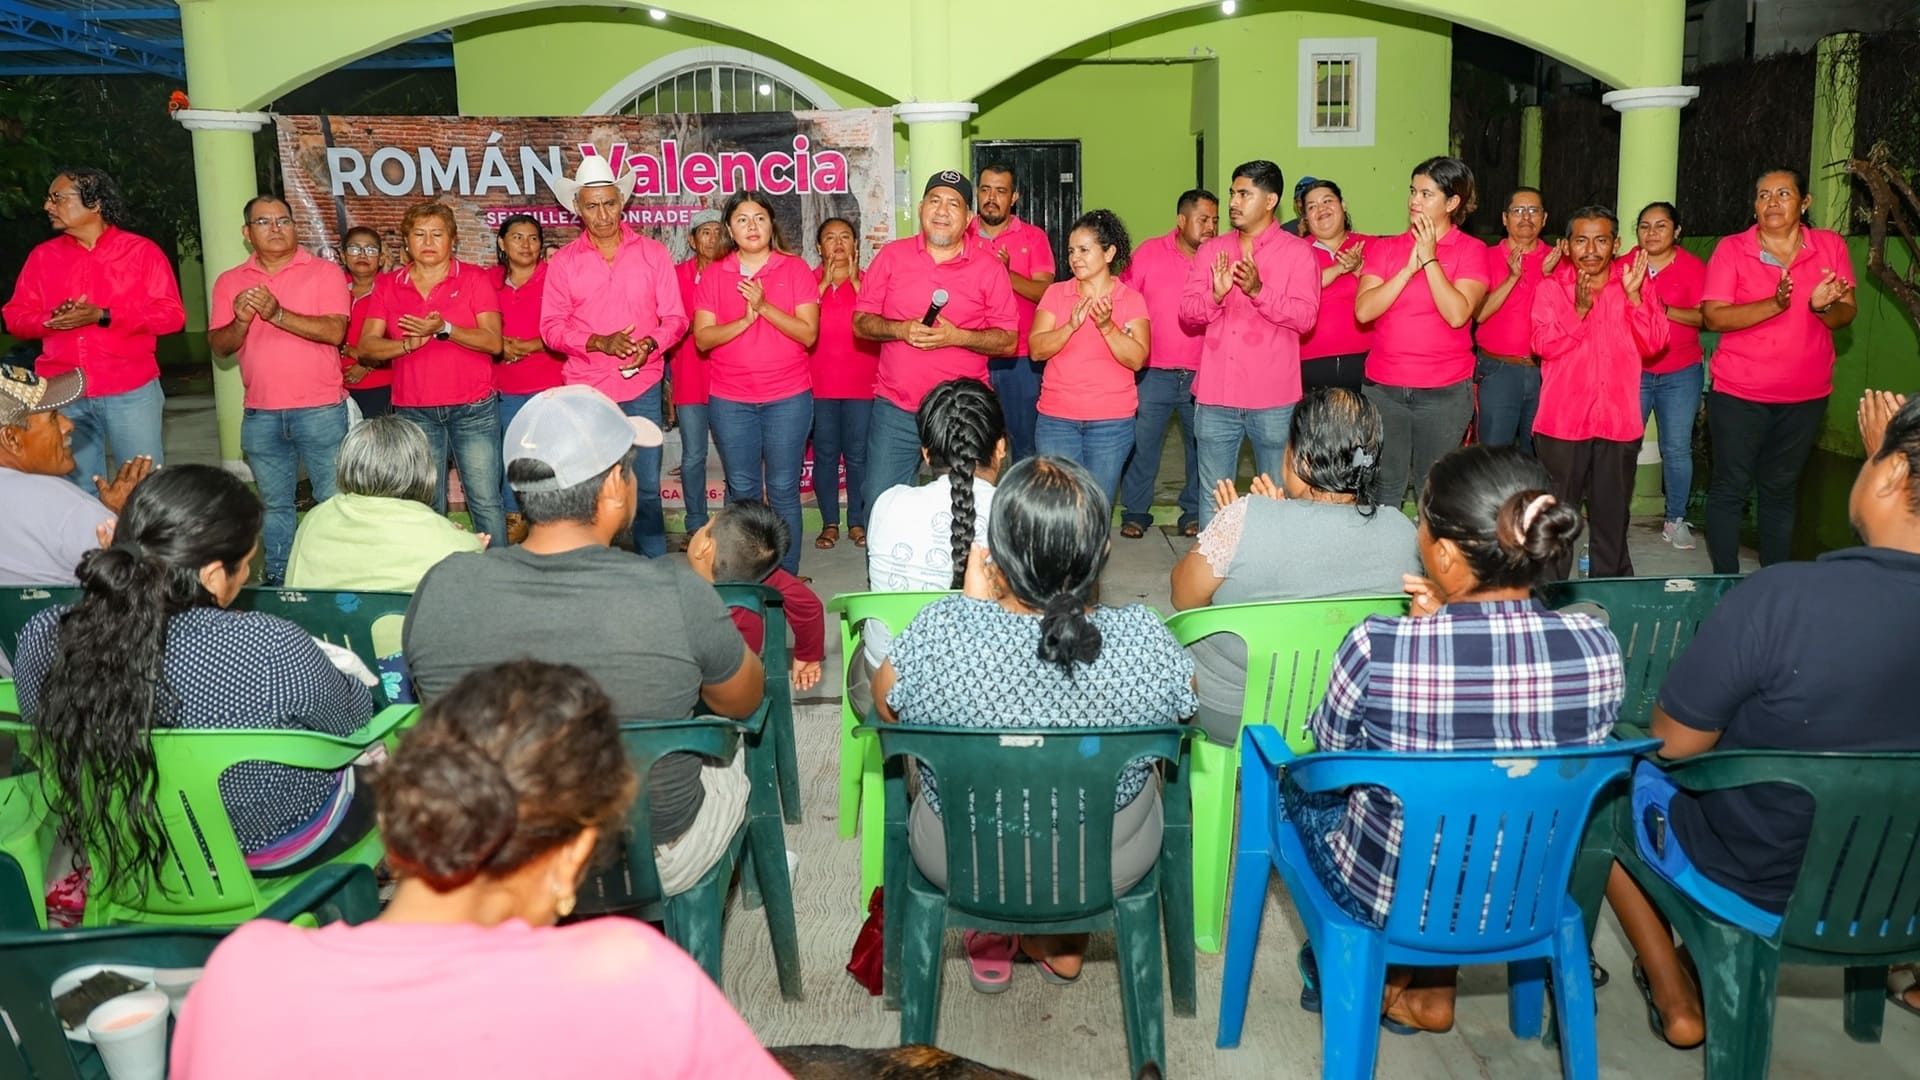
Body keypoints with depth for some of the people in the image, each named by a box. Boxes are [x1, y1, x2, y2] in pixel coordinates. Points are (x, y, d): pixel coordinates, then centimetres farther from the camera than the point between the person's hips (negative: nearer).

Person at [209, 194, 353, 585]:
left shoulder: (325, 272, -1)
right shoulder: (229, 282, 10)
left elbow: (335, 332, -14)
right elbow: (218, 345, 5)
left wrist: (278, 314, -23)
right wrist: (241, 321, -14)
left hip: (320, 410, -3)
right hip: (260, 416, 3)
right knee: (275, 504, 12)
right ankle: (278, 578, 22)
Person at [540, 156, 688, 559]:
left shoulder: (653, 253, 5)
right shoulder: (563, 261, 5)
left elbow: (675, 317, 4)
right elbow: (551, 326, 1)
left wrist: (649, 344, -17)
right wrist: (598, 342, -16)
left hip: (642, 388, 0)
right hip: (585, 390, 0)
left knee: (646, 486, 2)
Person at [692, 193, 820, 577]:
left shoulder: (796, 269, 2)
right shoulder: (713, 275, 6)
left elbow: (809, 333, -6)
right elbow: (702, 338, -1)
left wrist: (764, 306, -16)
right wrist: (745, 319, -15)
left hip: (788, 397, -1)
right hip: (730, 401, 1)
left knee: (783, 489, 1)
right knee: (742, 490, 5)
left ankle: (787, 577, 8)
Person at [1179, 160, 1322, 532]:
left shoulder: (1296, 252, -1)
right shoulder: (1211, 249, 11)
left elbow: (1305, 316, -11)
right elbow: (1186, 309, 5)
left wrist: (1258, 290, -23)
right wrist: (1215, 294, -15)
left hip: (1272, 399, -3)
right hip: (1215, 396, 3)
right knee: (1213, 496, 9)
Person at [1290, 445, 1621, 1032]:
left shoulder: (1377, 648, -30)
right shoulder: (1597, 646, -20)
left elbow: (1331, 754, -9)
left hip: (1389, 895, -3)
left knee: (1298, 779, 27)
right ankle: (1432, 989, 37)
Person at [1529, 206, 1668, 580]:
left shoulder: (1634, 283, 6)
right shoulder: (1551, 288, 2)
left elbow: (1654, 343, -4)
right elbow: (1543, 345, -11)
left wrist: (1633, 296, -14)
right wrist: (1579, 310, -24)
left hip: (1619, 421, 2)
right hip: (1562, 422, -2)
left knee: (1612, 516, 12)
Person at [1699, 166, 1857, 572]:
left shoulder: (1830, 246, 2)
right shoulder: (1731, 249, -6)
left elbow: (1847, 314, 1)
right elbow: (1713, 317, -15)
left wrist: (1824, 306, -22)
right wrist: (1775, 304, -28)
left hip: (1806, 395, 3)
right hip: (1739, 392, -3)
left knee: (1780, 491, 14)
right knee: (1730, 488, 0)